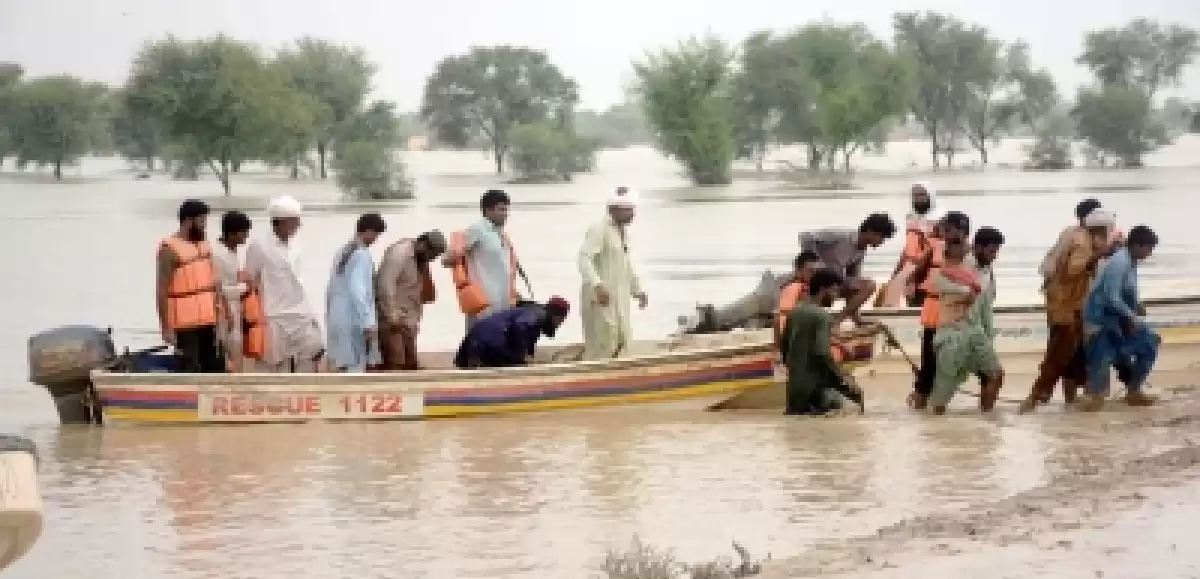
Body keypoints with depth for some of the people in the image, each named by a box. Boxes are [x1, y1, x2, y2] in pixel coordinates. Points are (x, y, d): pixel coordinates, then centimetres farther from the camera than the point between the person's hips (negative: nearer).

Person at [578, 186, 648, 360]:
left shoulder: (623, 230, 14)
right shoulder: (599, 229, -14)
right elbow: (584, 259, -25)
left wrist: (638, 290, 23)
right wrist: (597, 285, -36)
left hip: (620, 296, 9)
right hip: (601, 295, -9)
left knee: (622, 341, 9)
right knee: (601, 344, -6)